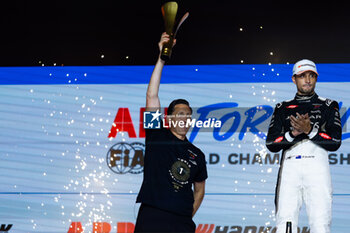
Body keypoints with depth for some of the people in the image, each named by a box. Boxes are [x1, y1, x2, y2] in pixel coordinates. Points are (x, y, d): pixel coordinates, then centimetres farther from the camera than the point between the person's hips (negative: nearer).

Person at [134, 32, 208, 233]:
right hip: (152, 217, -4)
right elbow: (151, 96, -2)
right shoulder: (157, 137, 7)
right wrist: (161, 60, -7)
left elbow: (199, 189, 28)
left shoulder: (197, 154, 17)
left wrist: (190, 214, 12)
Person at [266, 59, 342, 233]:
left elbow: (335, 142, 5)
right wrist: (293, 133, -7)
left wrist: (310, 130, -9)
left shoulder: (328, 106, 18)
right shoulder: (282, 108, 21)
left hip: (317, 165, -1)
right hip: (290, 165, 1)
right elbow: (271, 143, 10)